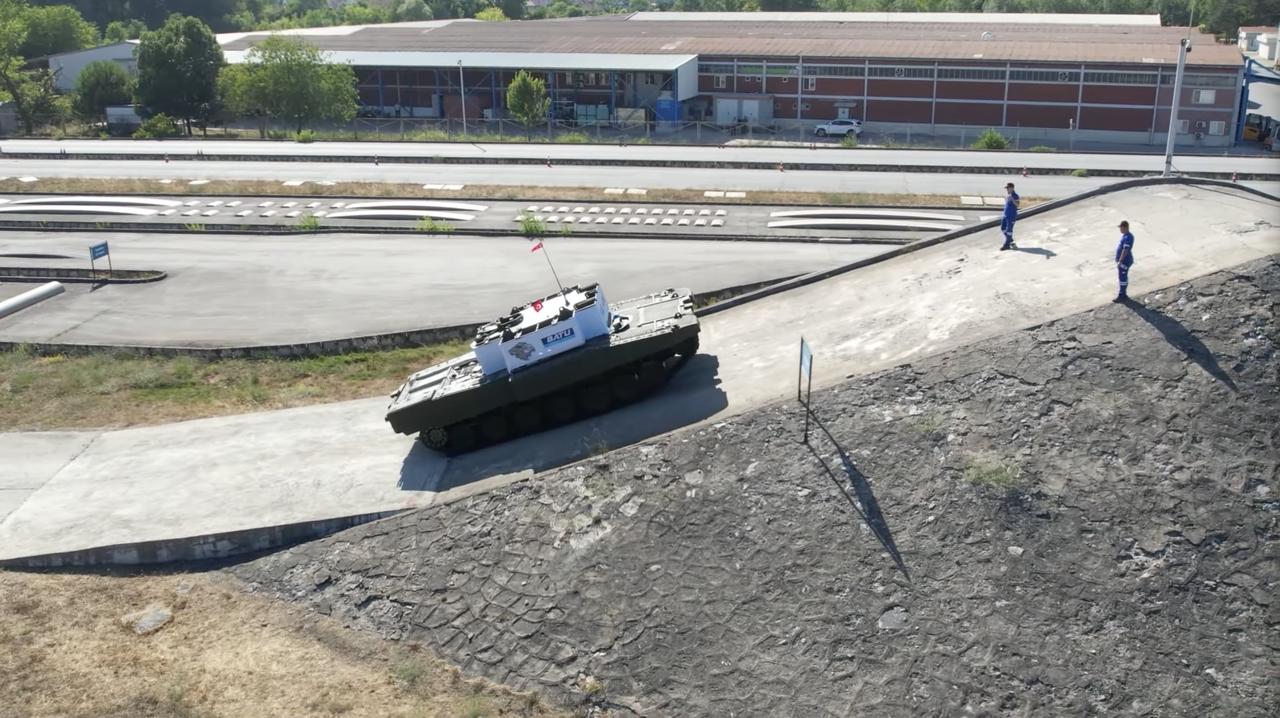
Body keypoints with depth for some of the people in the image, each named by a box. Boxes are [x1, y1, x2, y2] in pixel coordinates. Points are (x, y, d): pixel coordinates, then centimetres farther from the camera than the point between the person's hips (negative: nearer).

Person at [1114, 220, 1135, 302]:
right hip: (1122, 261, 10)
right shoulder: (1124, 235, 9)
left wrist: (1120, 262, -25)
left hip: (1124, 261, -10)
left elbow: (1125, 250, -27)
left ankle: (1122, 296, 5)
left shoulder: (1128, 237, -24)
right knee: (1123, 277, 17)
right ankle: (1123, 294, 27)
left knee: (1123, 278, -2)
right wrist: (1119, 261, 22)